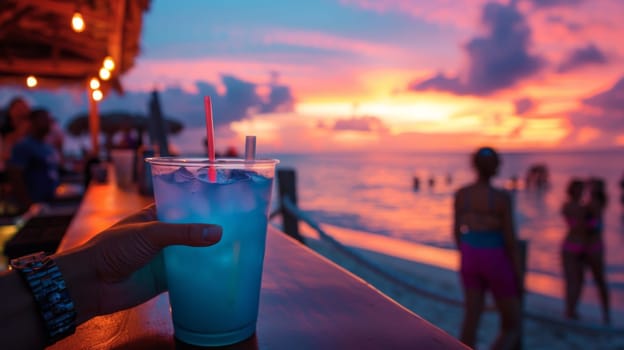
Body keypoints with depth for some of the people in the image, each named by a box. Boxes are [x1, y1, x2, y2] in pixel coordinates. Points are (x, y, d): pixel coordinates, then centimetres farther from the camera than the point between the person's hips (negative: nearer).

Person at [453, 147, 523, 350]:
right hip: (496, 261, -4)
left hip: (471, 259, 4)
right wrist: (519, 275, -2)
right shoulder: (502, 197, -18)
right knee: (512, 328, 11)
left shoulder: (461, 194, -4)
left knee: (470, 322, 13)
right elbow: (510, 240, -14)